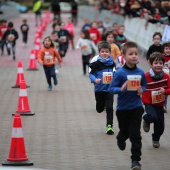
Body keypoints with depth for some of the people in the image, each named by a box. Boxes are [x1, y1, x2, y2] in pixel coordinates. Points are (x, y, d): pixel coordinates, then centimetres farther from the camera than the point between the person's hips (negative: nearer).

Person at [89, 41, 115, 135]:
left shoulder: (112, 63, 0)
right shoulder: (96, 63, -9)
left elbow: (115, 73, 16)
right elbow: (91, 74, -7)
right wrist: (95, 80, -25)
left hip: (109, 89, 1)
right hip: (99, 89, -1)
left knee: (109, 108, -8)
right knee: (99, 109, 13)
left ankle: (109, 126, -1)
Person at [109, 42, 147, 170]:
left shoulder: (140, 72, -5)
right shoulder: (120, 73, -15)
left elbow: (144, 85, 11)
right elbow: (111, 88, -12)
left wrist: (142, 90, -10)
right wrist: (121, 89, -30)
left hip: (136, 107, 1)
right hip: (122, 108, -1)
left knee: (135, 134, -4)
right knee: (124, 131, 18)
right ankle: (120, 140, 55)